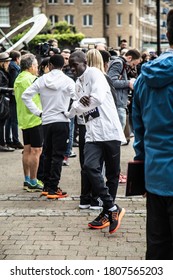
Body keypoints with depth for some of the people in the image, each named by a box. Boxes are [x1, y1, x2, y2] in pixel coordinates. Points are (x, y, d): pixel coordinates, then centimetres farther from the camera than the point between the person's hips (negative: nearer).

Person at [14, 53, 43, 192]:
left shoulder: (18, 79, 13)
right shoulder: (32, 79, -15)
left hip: (23, 119, 9)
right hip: (34, 118, -9)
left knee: (27, 150, 13)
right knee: (36, 151, -5)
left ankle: (27, 180, 18)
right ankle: (33, 183, -3)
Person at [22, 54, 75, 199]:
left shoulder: (42, 80, 1)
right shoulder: (68, 81, -7)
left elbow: (25, 95, -1)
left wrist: (38, 112, 4)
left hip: (46, 122, 4)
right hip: (62, 122, -4)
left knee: (48, 154, 16)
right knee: (58, 156, -1)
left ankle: (47, 186, 23)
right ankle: (53, 189, -2)